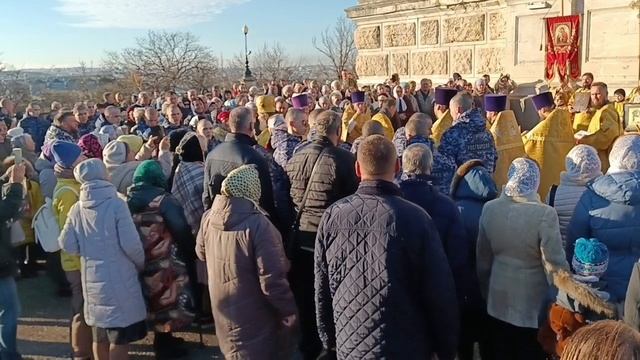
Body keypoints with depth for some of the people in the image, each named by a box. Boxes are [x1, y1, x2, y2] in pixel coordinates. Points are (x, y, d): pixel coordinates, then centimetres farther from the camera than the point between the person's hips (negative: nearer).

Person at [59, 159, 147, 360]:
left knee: (99, 336, 18)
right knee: (120, 336, 5)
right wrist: (141, 264, 1)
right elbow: (131, 244, -17)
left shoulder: (77, 209, -2)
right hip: (119, 278, -5)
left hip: (92, 279, 5)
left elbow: (67, 246, 2)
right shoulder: (116, 204, -15)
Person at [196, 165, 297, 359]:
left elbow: (201, 253, 11)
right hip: (254, 318, -6)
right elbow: (272, 280, -27)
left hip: (224, 312, 6)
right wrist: (289, 310, -13)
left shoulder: (209, 218, -9)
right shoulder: (258, 225, -29)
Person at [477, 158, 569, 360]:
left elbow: (483, 258, 3)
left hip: (499, 301, 4)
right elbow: (555, 264, -18)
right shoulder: (544, 214, -21)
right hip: (532, 304, -3)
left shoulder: (489, 209, -7)